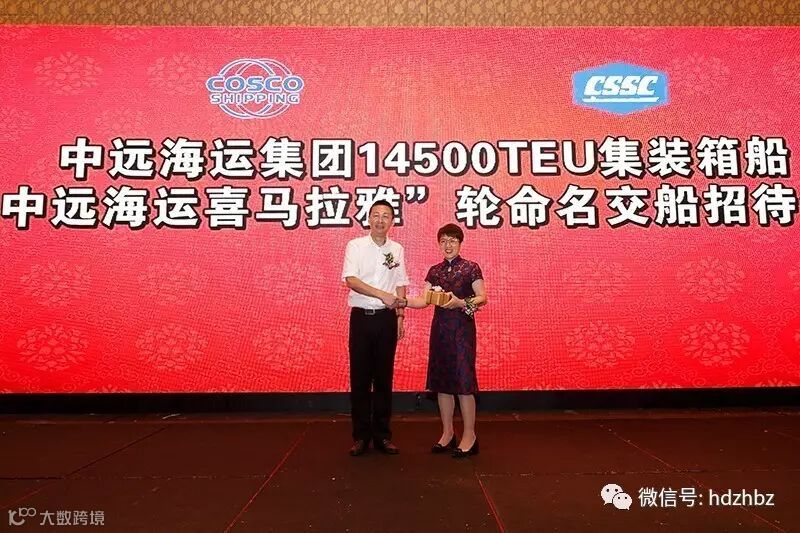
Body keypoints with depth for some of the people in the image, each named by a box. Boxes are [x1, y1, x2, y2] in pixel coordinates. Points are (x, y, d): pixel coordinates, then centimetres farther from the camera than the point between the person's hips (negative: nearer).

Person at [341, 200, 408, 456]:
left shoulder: (397, 249, 9)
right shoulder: (355, 246, -1)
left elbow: (400, 285, 13)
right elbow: (351, 280, -13)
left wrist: (399, 315, 4)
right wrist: (383, 295, -22)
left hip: (387, 318, 2)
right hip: (361, 317, -2)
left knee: (384, 377, 7)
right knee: (360, 377, 2)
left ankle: (382, 434, 17)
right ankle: (361, 436, 12)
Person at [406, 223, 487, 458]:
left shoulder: (471, 268, -2)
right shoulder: (434, 271, 11)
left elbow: (482, 298, -6)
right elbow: (424, 301, 4)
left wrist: (460, 303, -22)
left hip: (462, 329, -5)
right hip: (439, 329, 5)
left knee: (463, 381, -4)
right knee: (441, 381, 8)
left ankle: (469, 436, 8)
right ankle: (447, 433, 20)